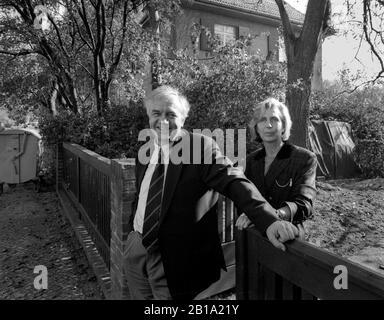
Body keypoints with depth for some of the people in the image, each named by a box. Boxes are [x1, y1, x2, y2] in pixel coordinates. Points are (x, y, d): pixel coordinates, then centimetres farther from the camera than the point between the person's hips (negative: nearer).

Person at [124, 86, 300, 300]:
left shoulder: (202, 146, -13)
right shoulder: (144, 152, 6)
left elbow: (234, 183, -25)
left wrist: (270, 221, -37)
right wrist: (134, 229, 14)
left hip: (175, 257, -6)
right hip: (136, 249, 6)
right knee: (139, 296, 22)